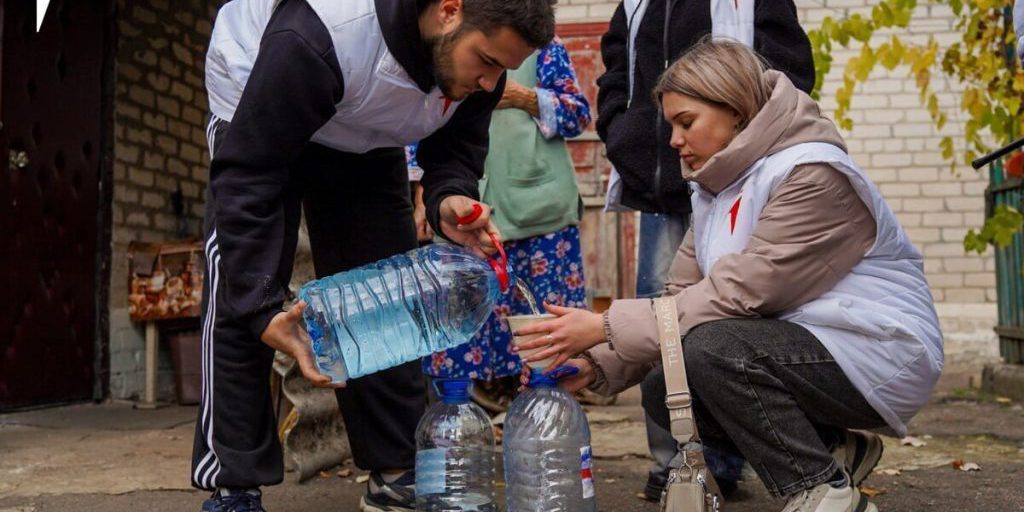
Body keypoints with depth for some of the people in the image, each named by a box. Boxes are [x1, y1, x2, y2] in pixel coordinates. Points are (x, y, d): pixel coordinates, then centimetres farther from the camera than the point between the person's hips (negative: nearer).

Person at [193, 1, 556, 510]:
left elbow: (456, 146, -9)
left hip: (367, 140, 5)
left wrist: (448, 199, -33)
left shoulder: (479, 52, -23)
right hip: (256, 114, -5)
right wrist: (262, 310, -45)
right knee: (239, 294, -17)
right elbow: (247, 177, -39)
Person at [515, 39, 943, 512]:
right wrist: (597, 365, -14)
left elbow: (737, 294, -27)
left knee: (712, 349, -29)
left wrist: (607, 327, -26)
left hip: (881, 354, -9)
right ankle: (832, 453, 8)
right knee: (664, 392, -6)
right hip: (797, 352, 9)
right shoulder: (716, 189, 8)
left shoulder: (812, 175, -20)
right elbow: (682, 295, 0)